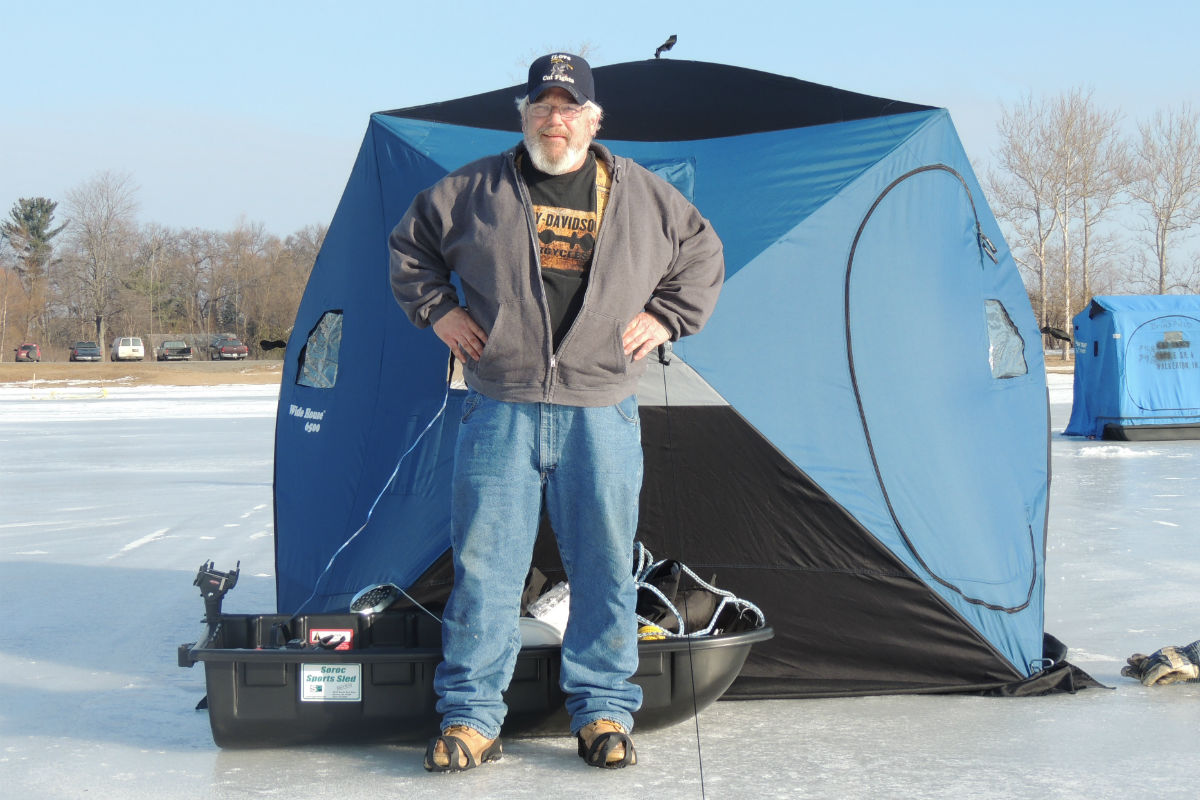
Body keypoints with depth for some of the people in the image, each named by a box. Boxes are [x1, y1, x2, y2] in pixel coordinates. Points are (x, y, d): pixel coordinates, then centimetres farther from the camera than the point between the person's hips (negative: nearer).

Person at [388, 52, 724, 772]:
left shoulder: (642, 195, 9)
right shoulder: (475, 190, 7)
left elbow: (703, 256, 22)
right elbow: (410, 244, 21)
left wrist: (667, 318, 10)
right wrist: (437, 309, 9)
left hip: (601, 414, 1)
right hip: (500, 411, 0)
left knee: (604, 564, 4)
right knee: (485, 563, -1)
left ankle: (604, 711, 17)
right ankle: (470, 716, 8)